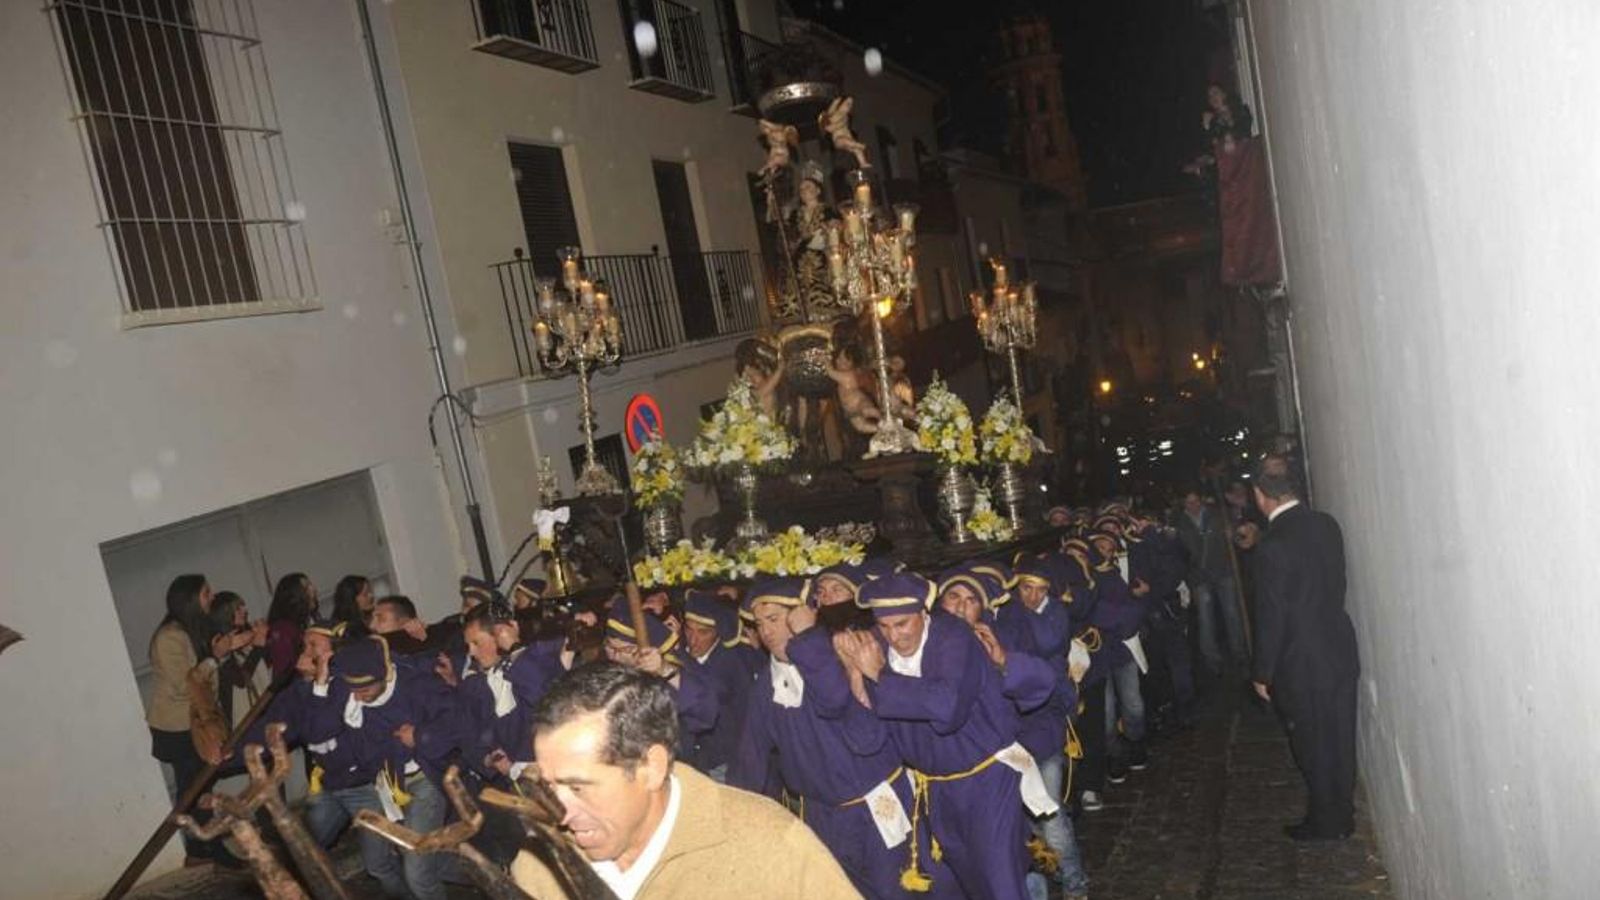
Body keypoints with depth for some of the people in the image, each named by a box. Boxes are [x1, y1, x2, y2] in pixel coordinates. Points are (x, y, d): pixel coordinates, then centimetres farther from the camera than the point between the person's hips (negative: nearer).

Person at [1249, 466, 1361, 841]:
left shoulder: (1272, 546, -23)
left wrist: (1262, 674, -8)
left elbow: (1271, 617, -18)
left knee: (1314, 746, 9)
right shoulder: (1327, 525, -2)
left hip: (1303, 665, -7)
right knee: (1340, 740, 18)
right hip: (1341, 651, 7)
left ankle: (1325, 823, 23)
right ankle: (1342, 816, 32)